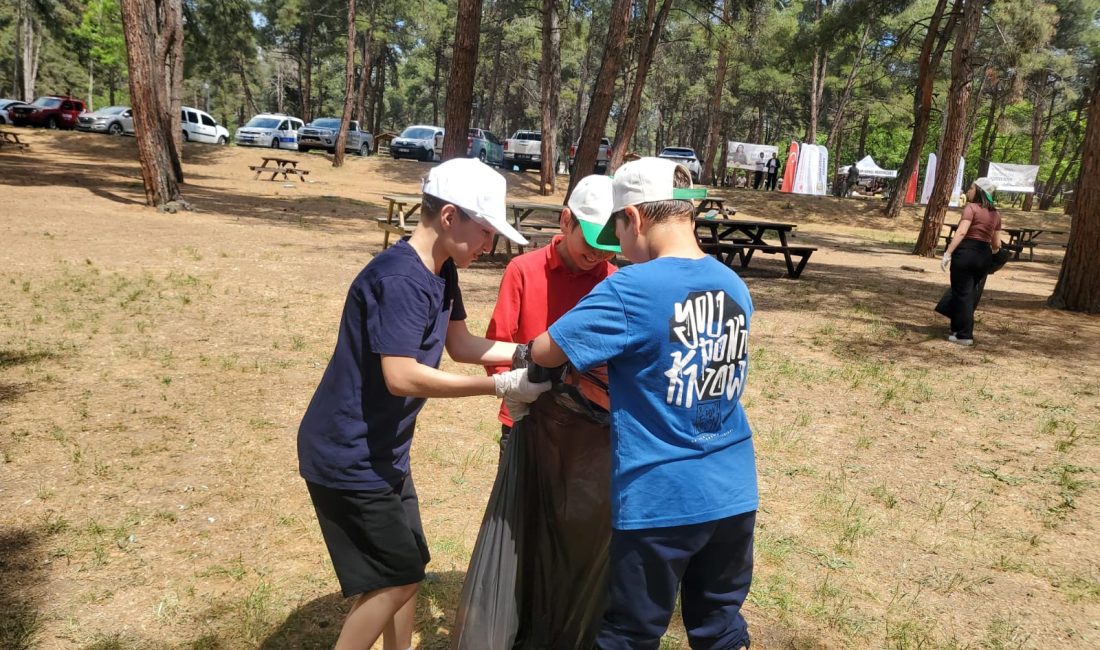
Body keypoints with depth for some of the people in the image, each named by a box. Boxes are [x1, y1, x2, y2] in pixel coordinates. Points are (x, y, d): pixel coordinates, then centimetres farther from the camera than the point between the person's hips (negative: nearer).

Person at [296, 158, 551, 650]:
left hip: (382, 451, 9)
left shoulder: (441, 271, 4)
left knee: (404, 569, 18)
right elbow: (401, 377, -31)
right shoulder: (400, 279, -26)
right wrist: (500, 386, -29)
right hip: (349, 456, -9)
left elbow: (460, 345, 9)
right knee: (395, 579, 0)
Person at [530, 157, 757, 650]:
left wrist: (527, 351, 9)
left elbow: (546, 352, -14)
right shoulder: (736, 288, 3)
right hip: (732, 493, 6)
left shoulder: (630, 290, -17)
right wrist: (612, 381, 15)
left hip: (659, 499, -6)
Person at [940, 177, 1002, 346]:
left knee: (962, 293, -2)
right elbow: (996, 245, 15)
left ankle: (964, 335, -1)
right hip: (984, 256, 7)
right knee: (972, 293, 16)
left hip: (966, 253, -7)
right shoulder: (995, 215, 15)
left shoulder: (971, 207, -5)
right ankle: (959, 328, 27)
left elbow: (961, 232, -19)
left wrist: (948, 253, -24)